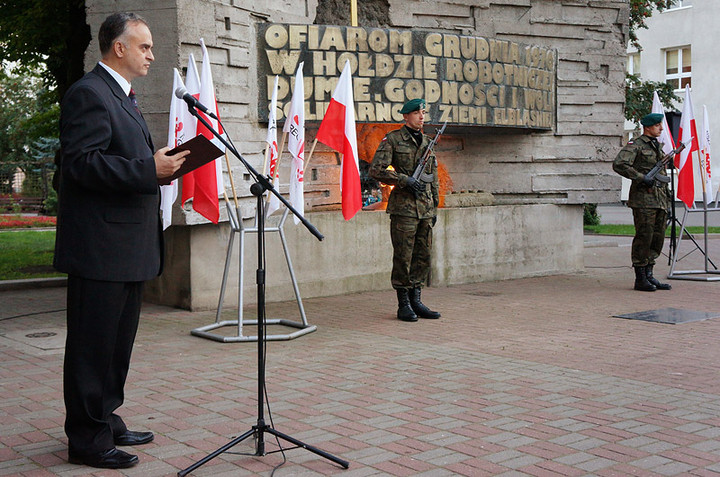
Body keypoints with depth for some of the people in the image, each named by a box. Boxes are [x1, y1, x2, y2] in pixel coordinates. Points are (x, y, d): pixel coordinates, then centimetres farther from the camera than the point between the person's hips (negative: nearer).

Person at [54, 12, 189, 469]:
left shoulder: (123, 97, 21)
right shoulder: (89, 94, -12)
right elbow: (82, 163, -21)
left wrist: (160, 166, 10)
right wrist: (149, 169, -24)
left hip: (129, 247, 10)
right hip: (100, 246, -10)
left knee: (118, 341, 18)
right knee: (93, 344, -2)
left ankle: (105, 421, 30)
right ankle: (87, 440, 7)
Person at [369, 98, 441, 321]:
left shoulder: (428, 142, 16)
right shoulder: (392, 139, -3)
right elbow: (376, 170, -10)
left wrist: (435, 206, 17)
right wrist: (405, 180, -17)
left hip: (425, 208, 6)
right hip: (404, 206, -6)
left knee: (423, 256, 7)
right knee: (403, 257, -3)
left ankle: (415, 301, 16)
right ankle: (404, 305, 5)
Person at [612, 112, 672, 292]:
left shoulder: (659, 147, 21)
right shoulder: (635, 145, -5)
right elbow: (618, 164, -18)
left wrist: (668, 201, 20)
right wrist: (641, 178, -20)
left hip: (660, 199, 8)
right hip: (643, 199, -8)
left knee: (658, 238, 7)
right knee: (644, 238, -6)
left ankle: (649, 275, 15)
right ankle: (640, 279, 0)